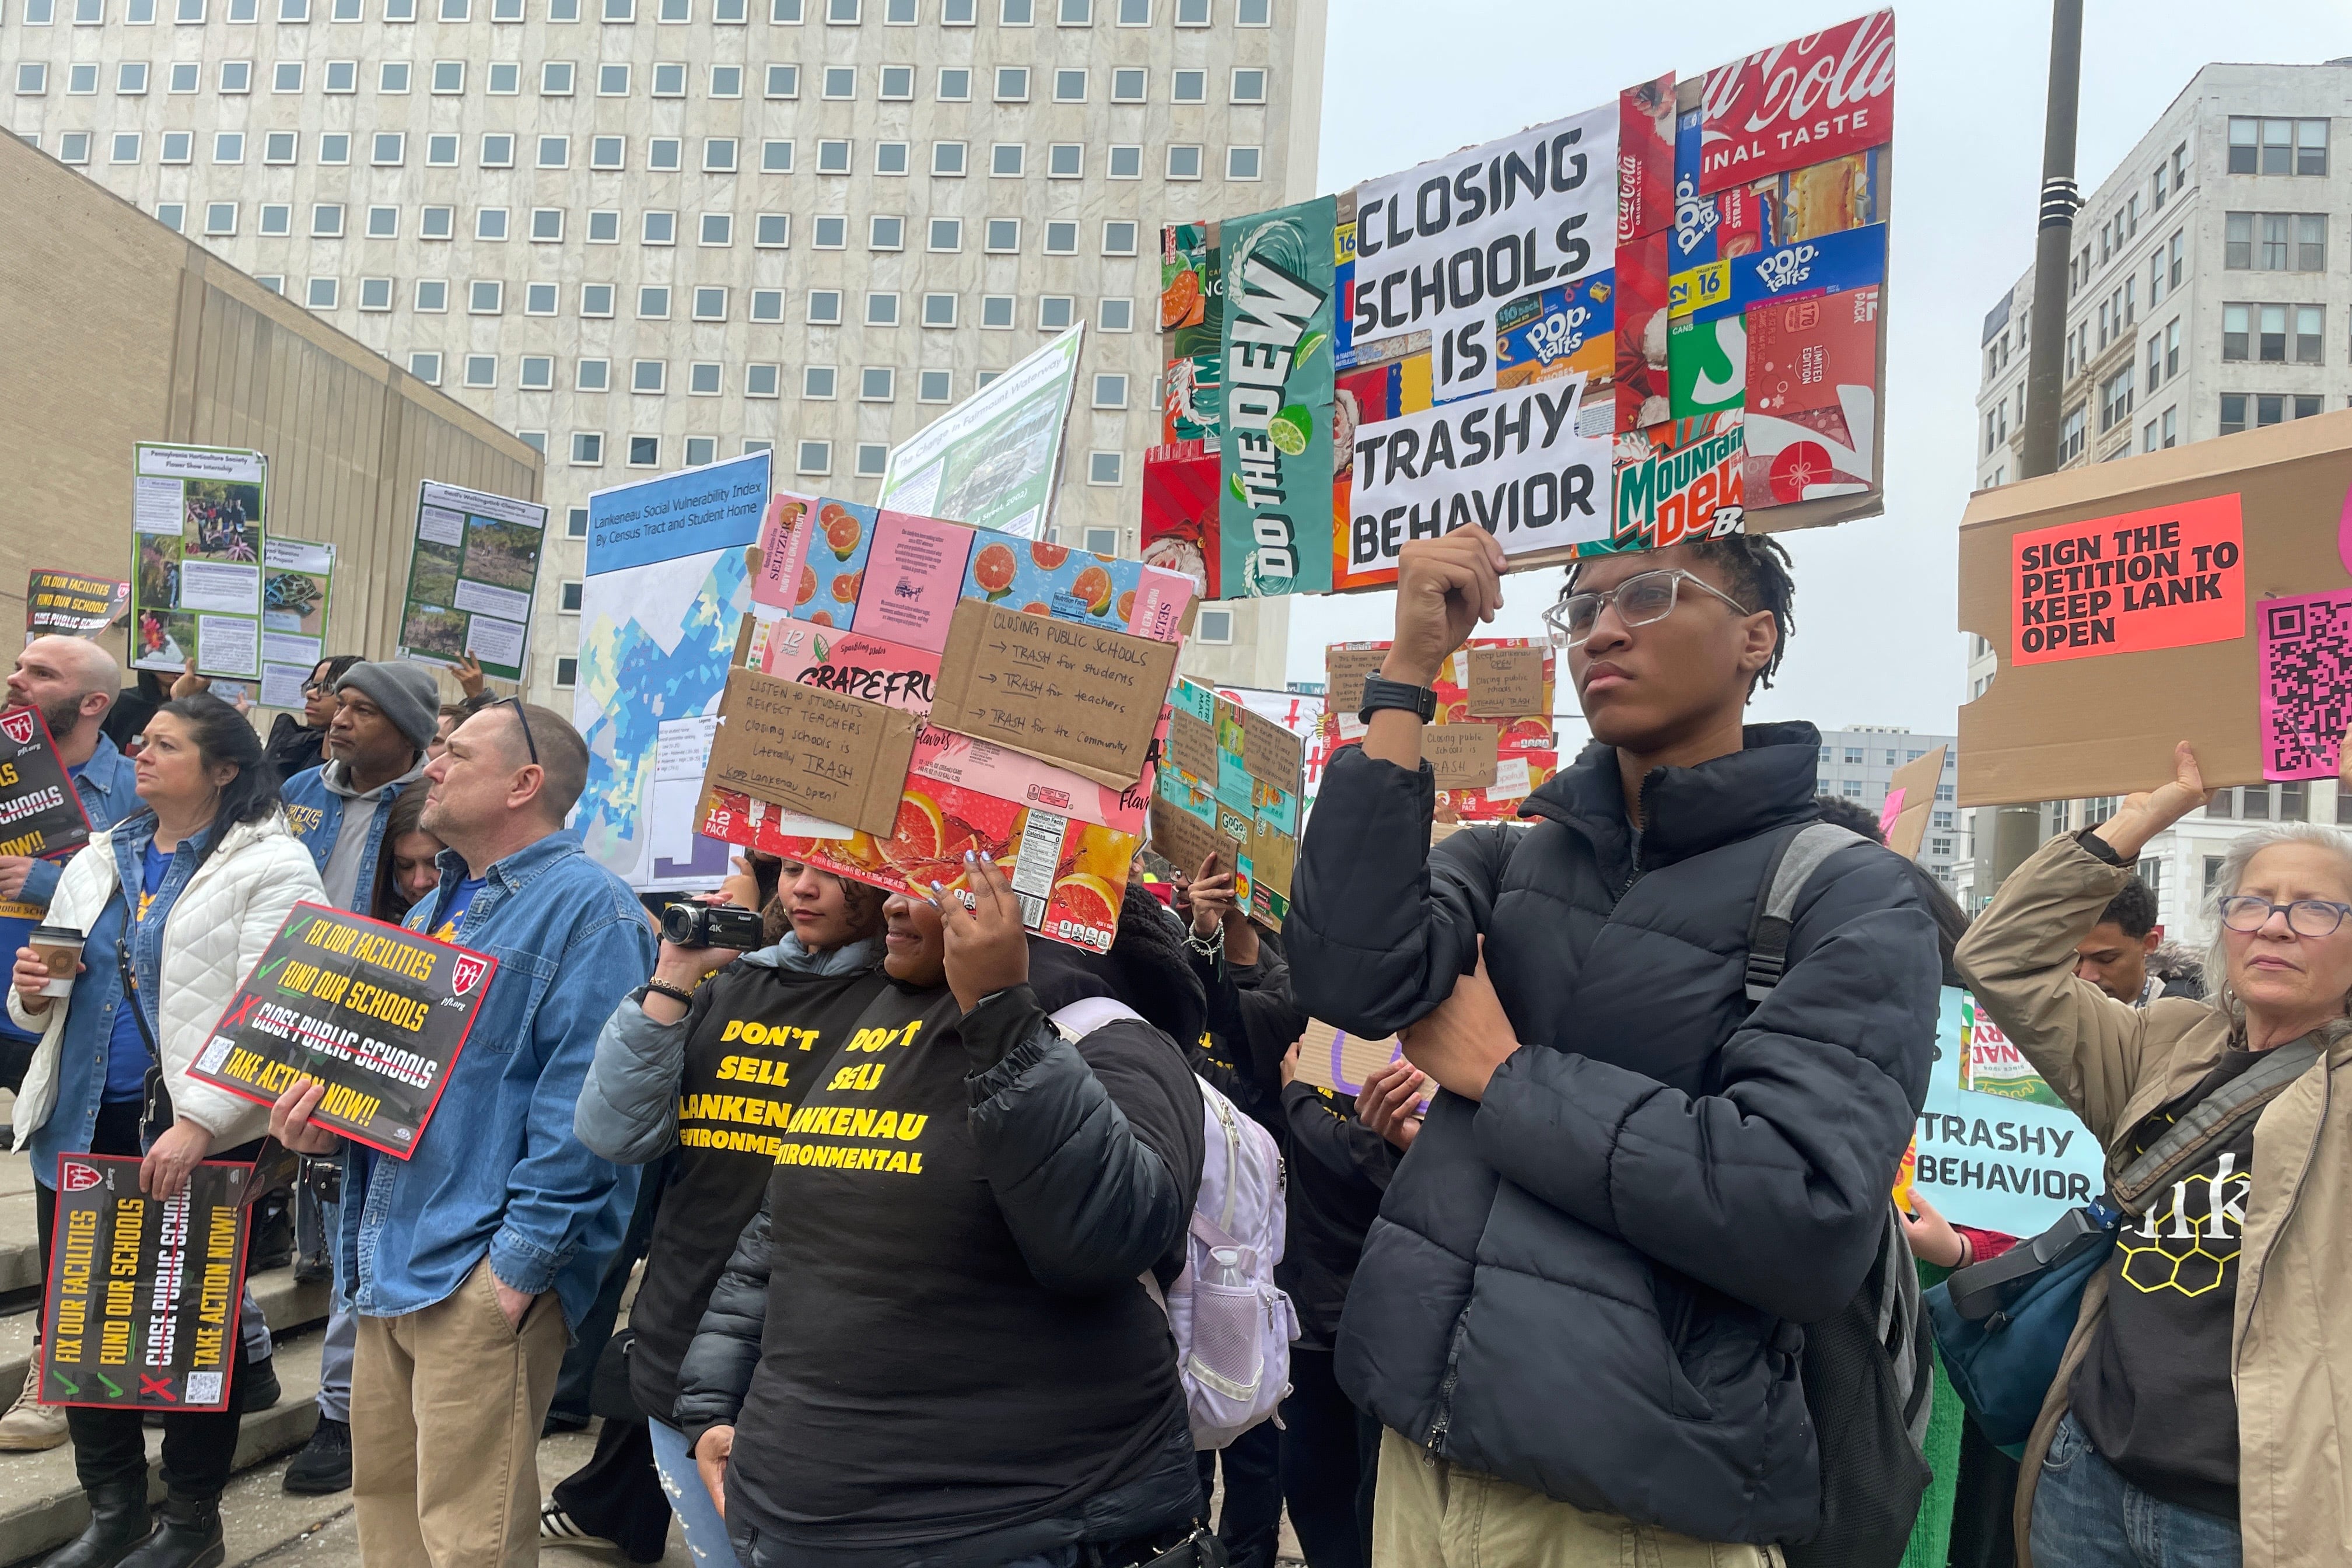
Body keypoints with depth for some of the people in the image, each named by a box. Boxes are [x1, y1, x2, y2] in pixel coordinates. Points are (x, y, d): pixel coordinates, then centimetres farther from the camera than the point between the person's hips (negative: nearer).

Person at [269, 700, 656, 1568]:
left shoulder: (588, 910, -13)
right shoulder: (436, 909, 18)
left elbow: (582, 1108, -19)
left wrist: (520, 1262, -20)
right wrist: (325, 1105, 4)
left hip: (481, 1276, -9)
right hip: (392, 1261, 9)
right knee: (383, 1495, 19)